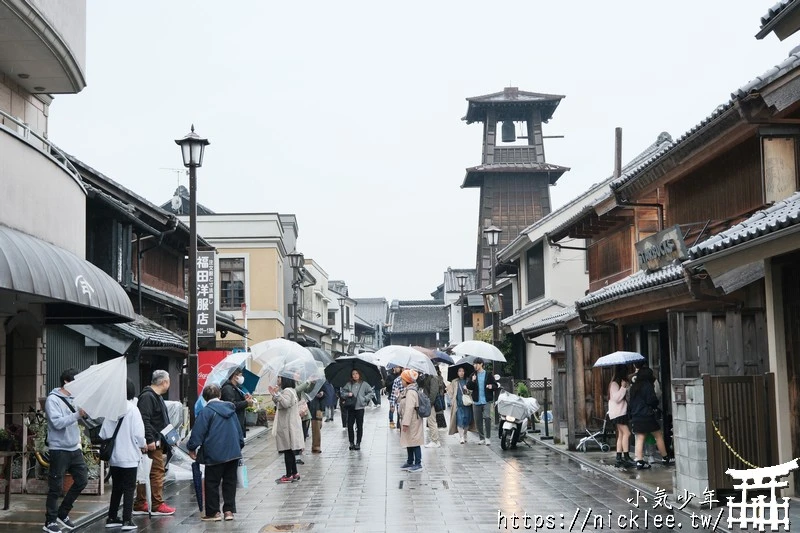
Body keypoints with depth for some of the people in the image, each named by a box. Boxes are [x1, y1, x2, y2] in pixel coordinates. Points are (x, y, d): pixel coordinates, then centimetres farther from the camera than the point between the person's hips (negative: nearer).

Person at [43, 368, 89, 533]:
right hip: (59, 449, -7)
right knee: (56, 487, 1)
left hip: (75, 448, 7)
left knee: (82, 480, 8)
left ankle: (62, 514, 23)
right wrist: (78, 415, -28)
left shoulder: (75, 398, 9)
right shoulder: (53, 399, -12)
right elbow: (57, 422, -24)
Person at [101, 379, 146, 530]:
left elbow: (103, 434, 0)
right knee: (129, 489, 4)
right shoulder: (132, 409, -14)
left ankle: (112, 518, 23)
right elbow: (138, 433, -16)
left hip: (113, 457, 5)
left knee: (116, 488, 17)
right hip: (129, 457, -5)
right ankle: (127, 521, 2)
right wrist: (143, 445, 3)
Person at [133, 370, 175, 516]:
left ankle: (140, 505, 16)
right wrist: (150, 440, -25)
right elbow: (144, 420, -23)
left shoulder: (157, 397, 20)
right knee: (157, 472, -6)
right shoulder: (148, 397, -15)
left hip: (158, 442, 11)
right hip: (152, 443, -11)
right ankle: (157, 505, -1)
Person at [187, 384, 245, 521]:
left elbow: (198, 431, -11)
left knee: (212, 483, 4)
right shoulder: (230, 409, 12)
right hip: (233, 453, 6)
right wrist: (240, 444, 31)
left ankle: (213, 512, 6)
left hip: (215, 454, -6)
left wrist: (192, 448, 0)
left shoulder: (207, 411, -8)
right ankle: (229, 510, 11)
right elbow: (239, 429, 20)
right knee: (230, 482, 12)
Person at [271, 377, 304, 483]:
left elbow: (286, 404, -30)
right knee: (289, 450, 14)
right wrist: (274, 396, 12)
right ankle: (294, 473, 19)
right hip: (286, 424, 10)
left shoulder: (287, 391, -14)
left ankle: (289, 475, -3)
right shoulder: (290, 390, 18)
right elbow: (279, 405, 24)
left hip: (287, 425, -10)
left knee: (287, 450, -6)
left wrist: (277, 394, -30)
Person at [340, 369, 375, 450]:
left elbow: (371, 393, 3)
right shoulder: (349, 384, 7)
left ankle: (358, 443, 9)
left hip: (360, 408, -2)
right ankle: (351, 443, 11)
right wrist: (347, 394, -7)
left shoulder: (364, 384, 1)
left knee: (359, 426, 1)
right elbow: (342, 393, 10)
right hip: (351, 408, 2)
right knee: (350, 425, 0)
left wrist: (365, 399, -5)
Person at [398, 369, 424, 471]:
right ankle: (410, 462, 28)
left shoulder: (411, 392, -21)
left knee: (414, 443, -4)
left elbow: (409, 408, -26)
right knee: (409, 442, 18)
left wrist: (406, 423, -27)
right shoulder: (408, 390, 11)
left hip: (412, 422, -10)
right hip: (408, 421, 10)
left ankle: (418, 464, 2)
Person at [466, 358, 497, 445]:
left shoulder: (488, 375, 1)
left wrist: (492, 386, -17)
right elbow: (468, 387, 3)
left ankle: (487, 437, -7)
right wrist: (472, 381, -16)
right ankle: (482, 438, 17)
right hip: (476, 402, 3)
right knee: (477, 420, 6)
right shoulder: (473, 375, 8)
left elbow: (496, 385, 5)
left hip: (486, 401, -3)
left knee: (487, 417, -15)